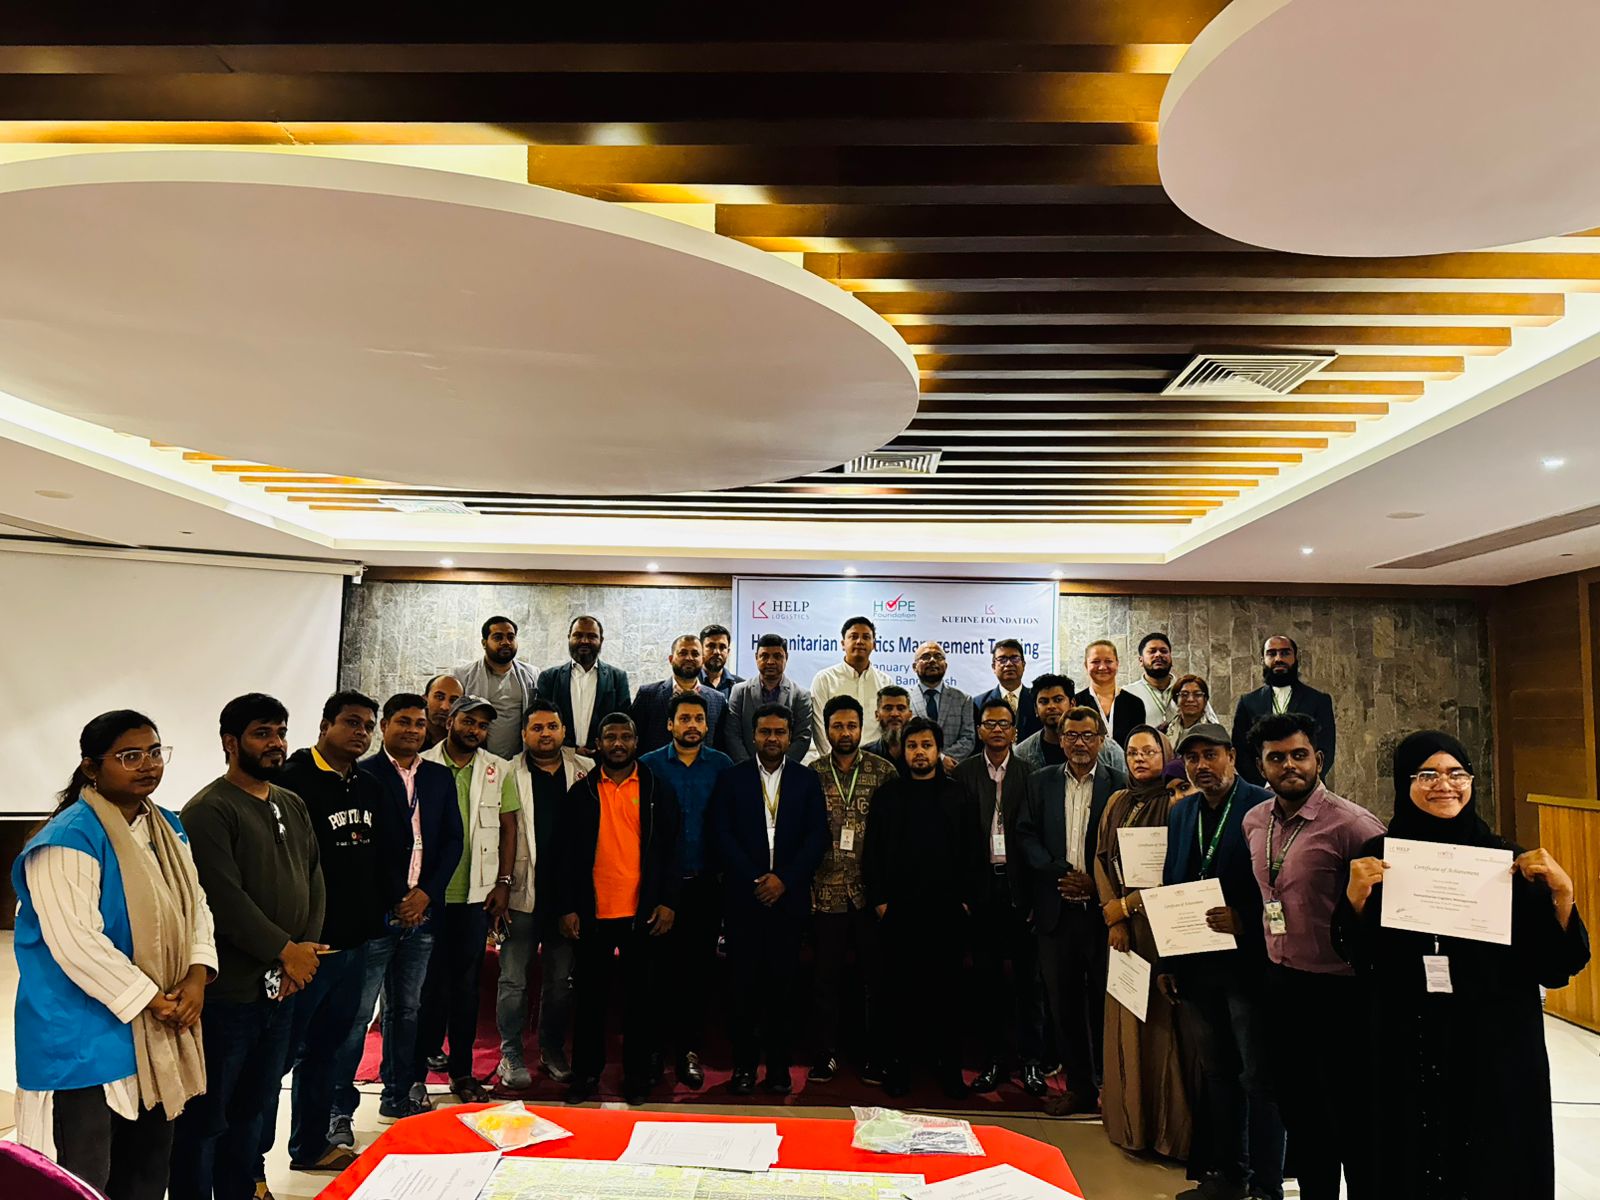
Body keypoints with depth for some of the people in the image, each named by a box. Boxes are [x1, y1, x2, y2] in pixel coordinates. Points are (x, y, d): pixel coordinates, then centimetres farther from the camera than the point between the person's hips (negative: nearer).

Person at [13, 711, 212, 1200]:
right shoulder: (69, 839, -18)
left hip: (157, 1033, 8)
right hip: (84, 1041, -8)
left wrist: (197, 975, -7)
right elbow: (75, 941, -24)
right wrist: (150, 1000, -18)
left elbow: (195, 904, 10)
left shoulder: (168, 828, 7)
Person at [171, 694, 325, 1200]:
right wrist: (285, 950, -15)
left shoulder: (293, 806, 11)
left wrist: (306, 950, -3)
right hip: (227, 992, -7)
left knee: (251, 1109, 19)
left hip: (282, 988, 7)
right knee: (205, 1119, 6)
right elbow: (224, 897, -19)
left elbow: (314, 881, 10)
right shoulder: (209, 810, -12)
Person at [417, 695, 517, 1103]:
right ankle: (417, 1070, 18)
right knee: (427, 982, 5)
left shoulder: (499, 770, 5)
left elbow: (508, 828, 7)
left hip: (476, 893, 2)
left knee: (466, 984, 10)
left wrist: (503, 883, 1)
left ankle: (462, 1070, 21)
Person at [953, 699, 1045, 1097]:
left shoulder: (1031, 774, 1)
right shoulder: (964, 774, 4)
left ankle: (1031, 1060, 16)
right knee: (987, 975, 9)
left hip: (1021, 885, -1)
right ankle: (995, 1059, 21)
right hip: (983, 886, 1)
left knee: (1028, 975, 5)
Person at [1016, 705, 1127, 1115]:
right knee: (1064, 1002, 9)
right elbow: (1026, 835, 3)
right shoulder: (1040, 782, 9)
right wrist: (1062, 873, -10)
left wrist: (1095, 883, -12)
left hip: (1102, 908, -3)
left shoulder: (1120, 785, 0)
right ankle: (1078, 1086, 22)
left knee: (1105, 1001, 4)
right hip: (1057, 910, 3)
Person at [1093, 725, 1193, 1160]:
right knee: (1124, 1021, 8)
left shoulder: (1176, 804, -5)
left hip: (1161, 923, -5)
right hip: (1121, 922, 5)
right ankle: (1128, 1119, 18)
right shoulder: (1117, 803, 11)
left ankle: (1166, 1126, 9)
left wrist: (1127, 905, -11)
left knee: (1160, 1018, -2)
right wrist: (1112, 916, -3)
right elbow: (1102, 858, 8)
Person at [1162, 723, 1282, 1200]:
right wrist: (1167, 962, 9)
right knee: (1215, 1073, 16)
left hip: (1247, 961, -6)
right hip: (1196, 964, 6)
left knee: (1259, 1077, 6)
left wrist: (1243, 920, -24)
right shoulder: (1181, 812, 10)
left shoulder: (1264, 807, -10)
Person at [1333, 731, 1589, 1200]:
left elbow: (1556, 966, -3)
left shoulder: (1506, 859, -1)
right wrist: (1356, 898, -17)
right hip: (1408, 1053, 0)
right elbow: (1358, 959, 0)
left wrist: (1561, 890, -17)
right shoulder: (1378, 858, -1)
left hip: (1496, 1051, 0)